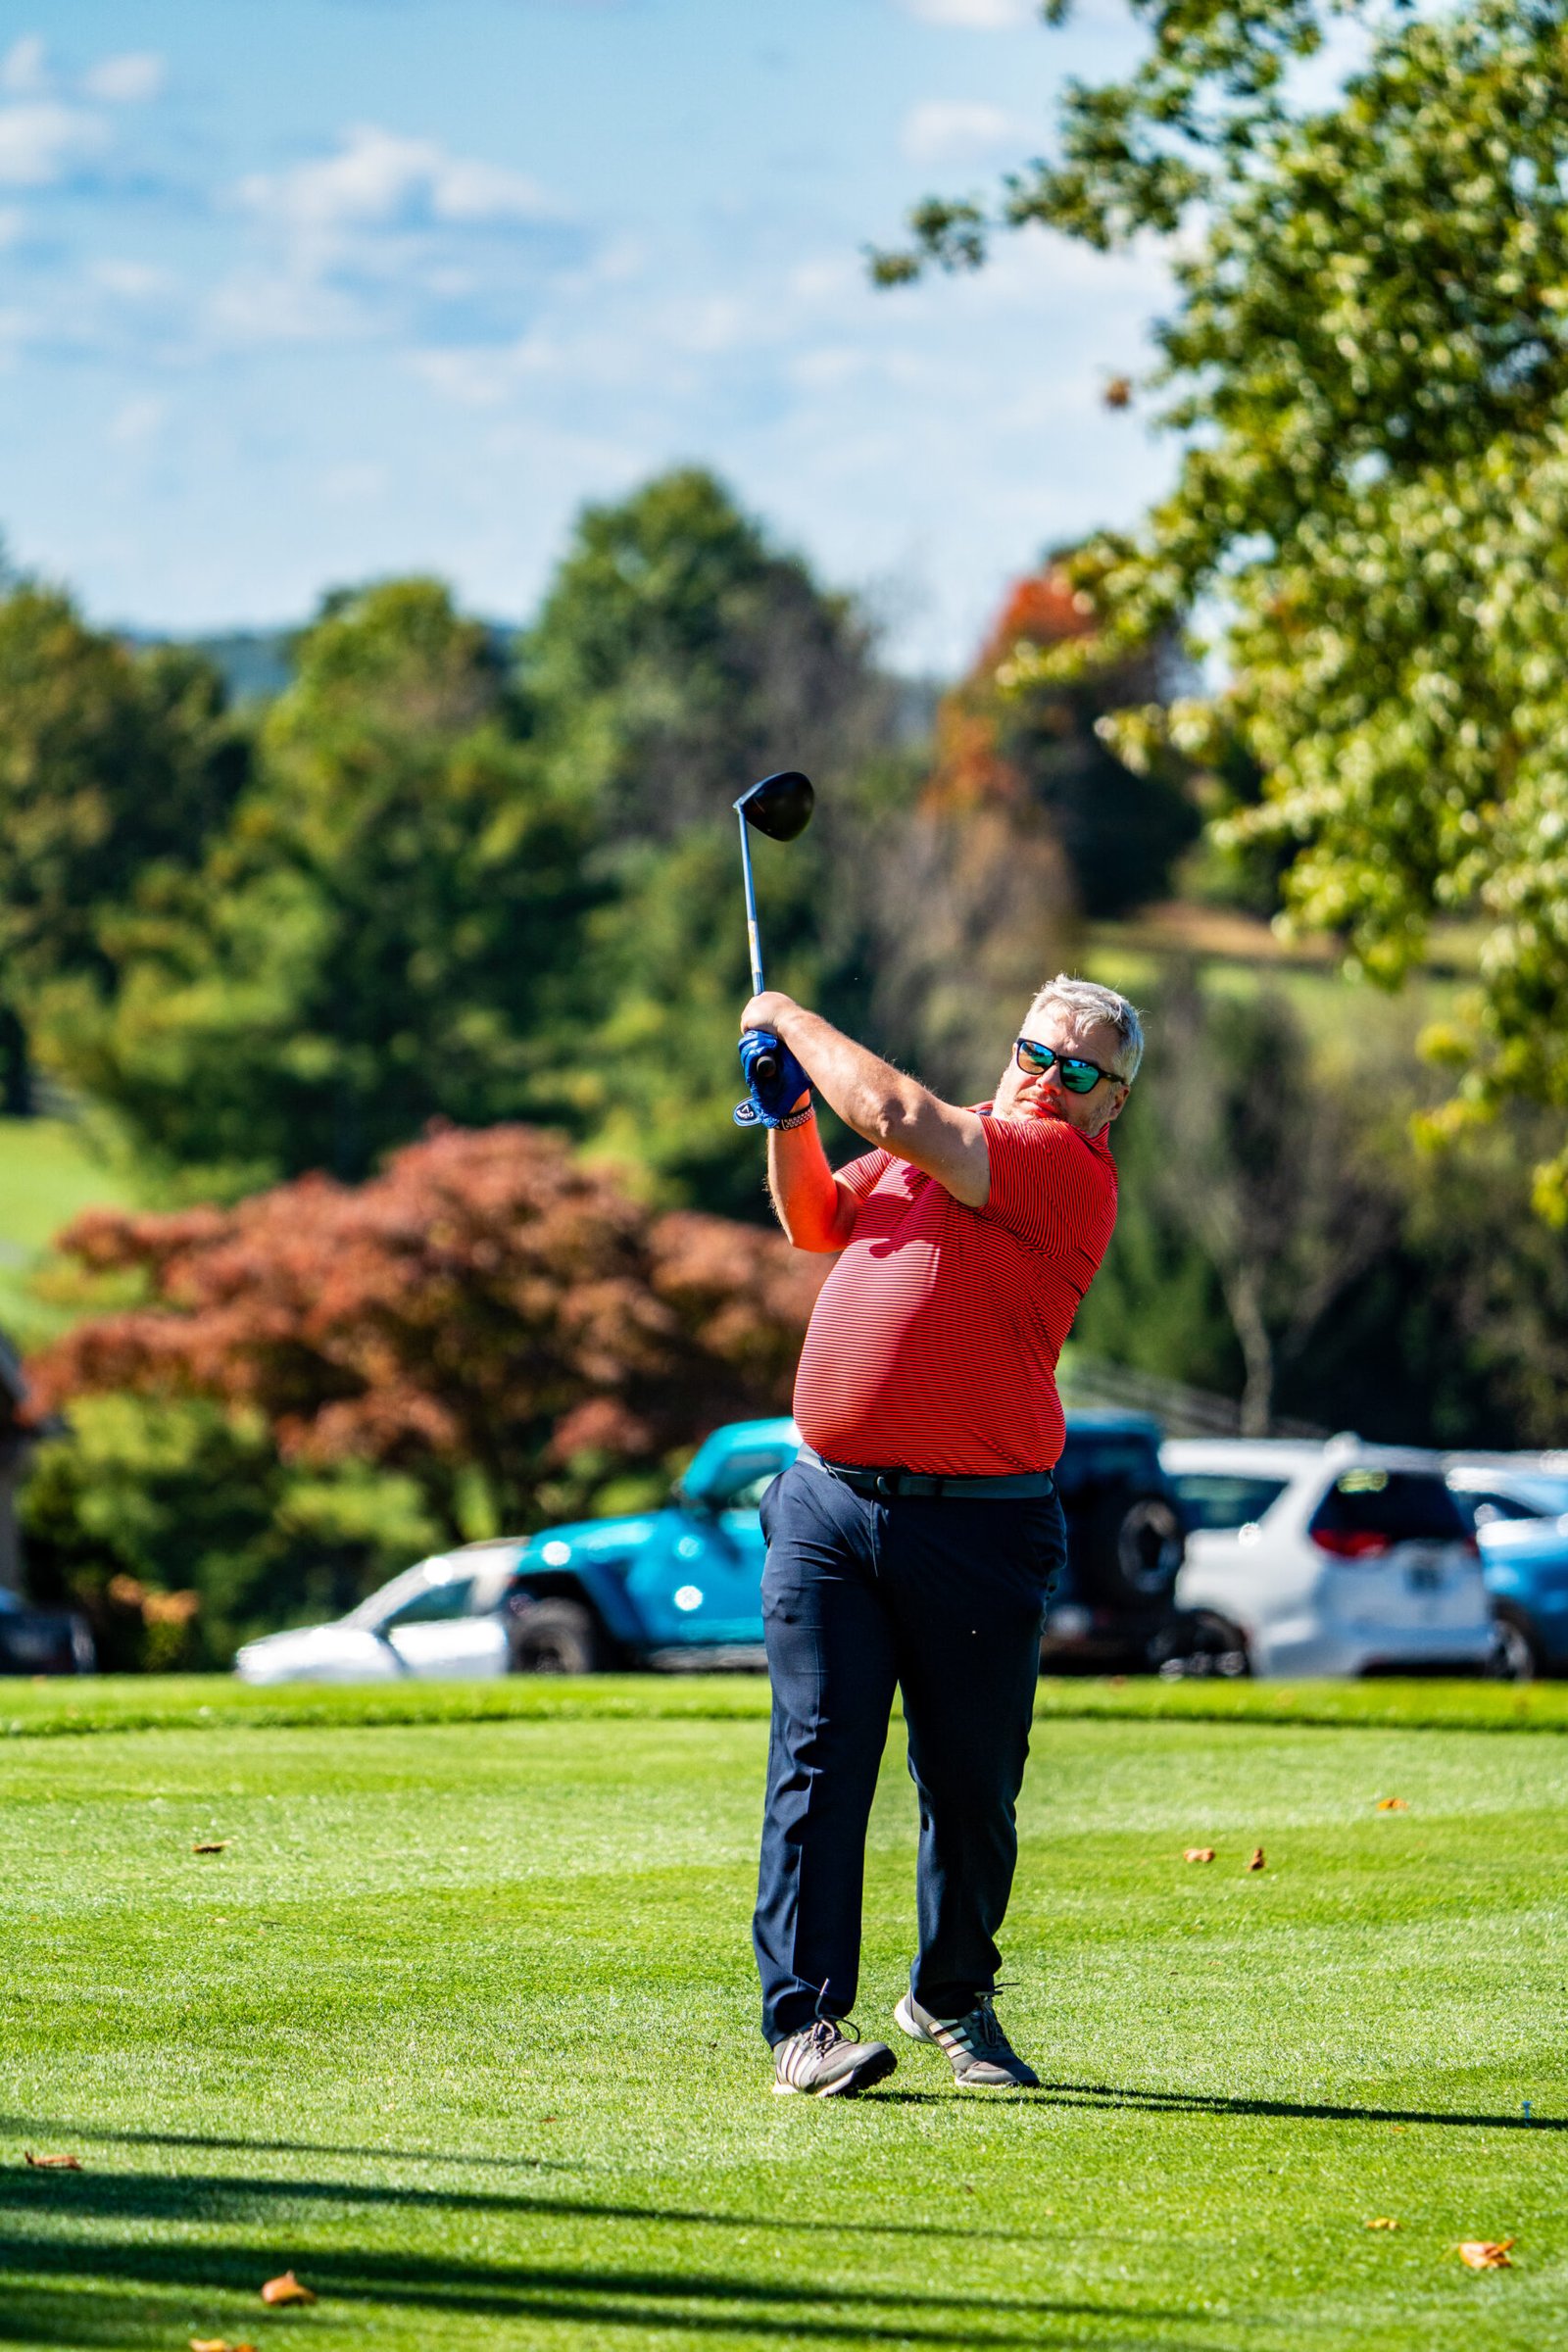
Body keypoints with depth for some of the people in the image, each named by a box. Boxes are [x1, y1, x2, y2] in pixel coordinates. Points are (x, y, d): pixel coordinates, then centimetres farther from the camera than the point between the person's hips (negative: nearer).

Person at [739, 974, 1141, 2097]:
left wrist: (793, 1020, -1)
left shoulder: (1072, 1172, -6)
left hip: (978, 1527, -4)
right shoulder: (935, 1146, 16)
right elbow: (814, 1221, 32)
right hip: (827, 1500, 4)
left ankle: (954, 1998, 25)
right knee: (819, 1760, -4)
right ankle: (806, 2018, -5)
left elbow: (896, 1113, -15)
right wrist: (789, 1114, 14)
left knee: (971, 1783, 5)